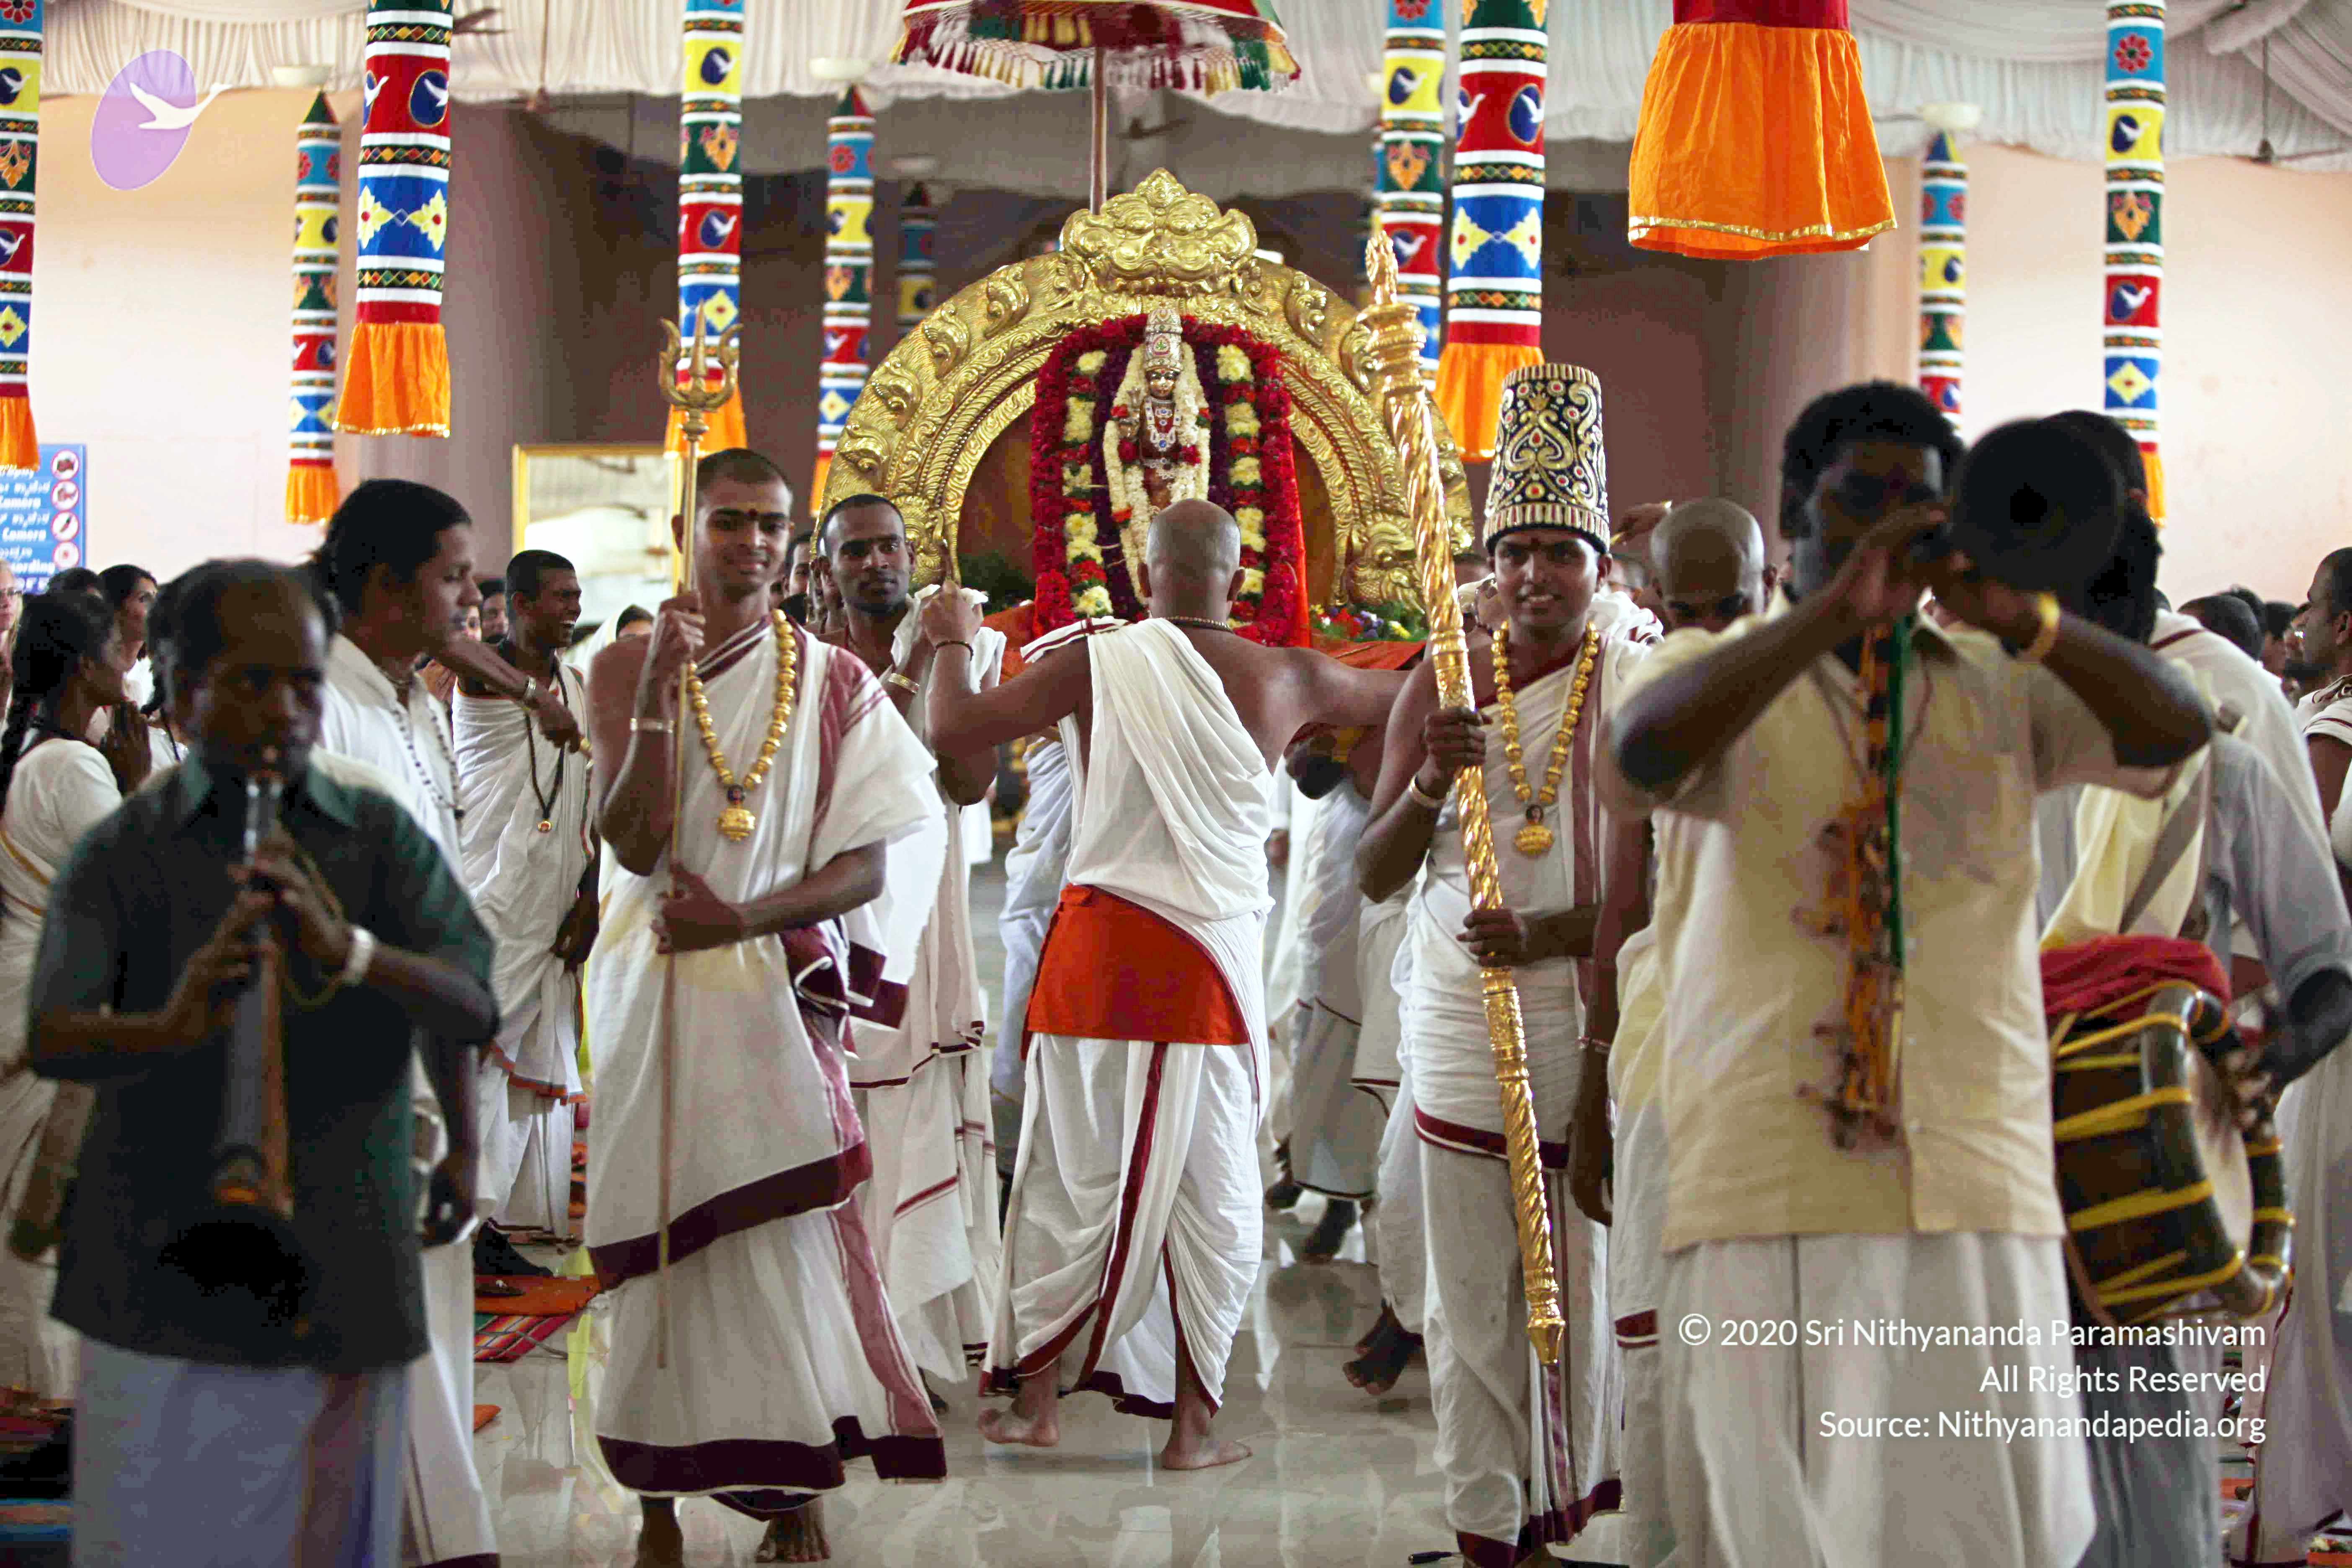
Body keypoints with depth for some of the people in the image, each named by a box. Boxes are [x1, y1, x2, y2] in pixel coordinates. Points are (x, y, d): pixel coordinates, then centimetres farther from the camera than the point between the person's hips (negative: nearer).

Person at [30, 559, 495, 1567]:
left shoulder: (383, 840, 9)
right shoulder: (117, 857, 5)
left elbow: (474, 1008, -6)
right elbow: (52, 1039, -10)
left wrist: (350, 953, -27)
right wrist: (165, 1029, -32)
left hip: (343, 1295, 1)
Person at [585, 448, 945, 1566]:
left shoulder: (833, 682, 5)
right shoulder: (625, 668, 5)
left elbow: (865, 867, 1)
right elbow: (632, 843, -8)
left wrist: (744, 915, -13)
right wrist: (659, 695, -18)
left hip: (778, 988, 0)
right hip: (655, 995, 0)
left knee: (783, 1234, -7)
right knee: (665, 1240, 1)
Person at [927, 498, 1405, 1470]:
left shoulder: (1095, 663, -6)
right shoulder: (1286, 679, 0)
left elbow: (952, 730, -9)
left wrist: (952, 641, 10)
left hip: (1099, 949, 0)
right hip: (1216, 961, 0)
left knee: (1074, 1180, 10)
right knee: (1213, 1196, 8)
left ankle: (1036, 1399, 17)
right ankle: (1191, 1426, 11)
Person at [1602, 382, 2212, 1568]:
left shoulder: (2001, 691, 16)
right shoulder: (1721, 677, 8)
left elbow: (2177, 729, 0)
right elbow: (1638, 755, -15)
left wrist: (2021, 618, -16)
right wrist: (1833, 611, -22)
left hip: (1977, 1193, 2)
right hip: (1767, 1193, -2)